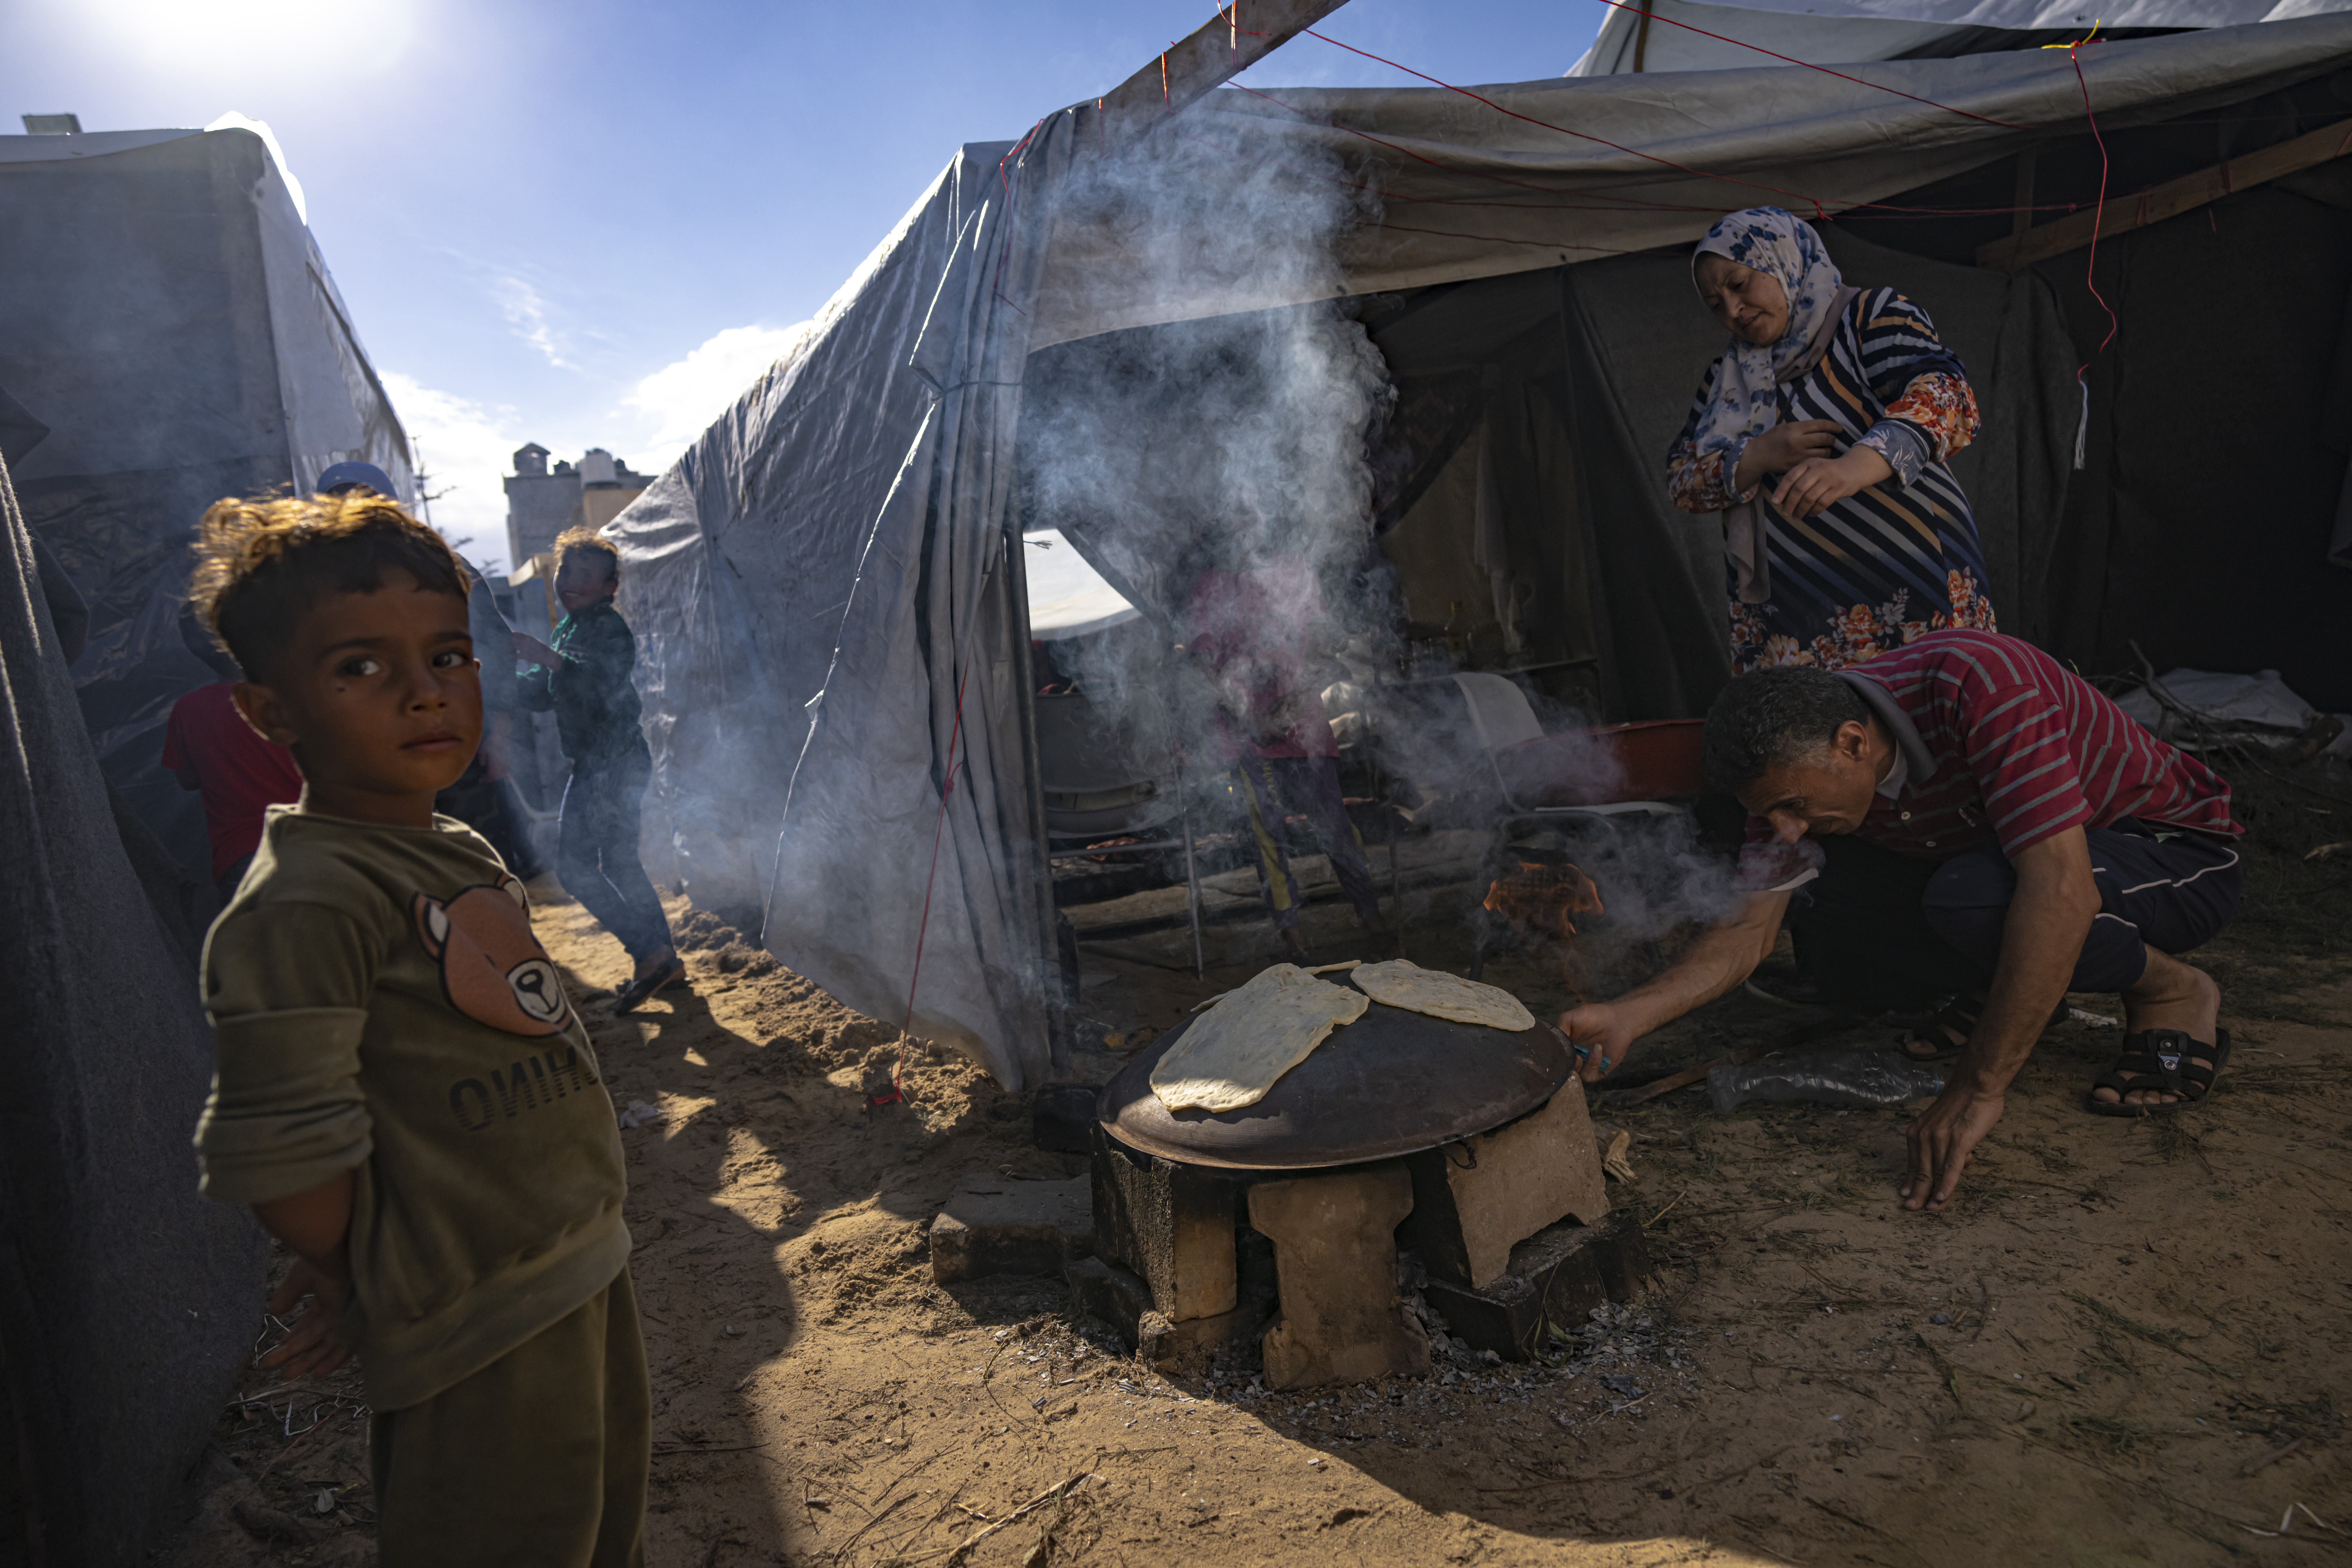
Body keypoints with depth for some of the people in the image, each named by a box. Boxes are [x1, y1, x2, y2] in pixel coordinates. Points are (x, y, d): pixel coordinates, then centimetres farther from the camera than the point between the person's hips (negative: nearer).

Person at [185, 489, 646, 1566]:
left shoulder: (468, 859, 6)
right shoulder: (303, 904, -23)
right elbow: (277, 1147, -24)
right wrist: (353, 1282, -7)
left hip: (588, 1273, 9)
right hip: (480, 1340, -9)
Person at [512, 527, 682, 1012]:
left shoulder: (608, 629, -12)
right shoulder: (570, 628, 18)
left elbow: (603, 683, -31)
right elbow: (544, 695, 26)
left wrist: (547, 658, -39)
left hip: (612, 765, -10)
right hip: (598, 765, 10)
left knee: (575, 866, -10)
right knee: (619, 863, 14)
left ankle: (651, 954, -9)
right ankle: (664, 963, 21)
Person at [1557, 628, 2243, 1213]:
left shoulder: (1979, 685, -35)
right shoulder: (1796, 762, -14)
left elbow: (2061, 892, -41)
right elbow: (1748, 929, -13)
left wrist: (1976, 1090, -40)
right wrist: (1628, 1016, -31)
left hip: (2176, 852, -6)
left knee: (1972, 899, -36)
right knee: (1810, 896, -16)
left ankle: (2173, 994, -7)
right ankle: (2029, 991, 5)